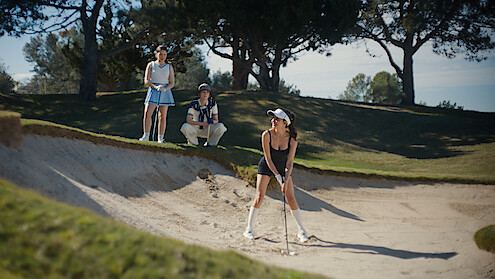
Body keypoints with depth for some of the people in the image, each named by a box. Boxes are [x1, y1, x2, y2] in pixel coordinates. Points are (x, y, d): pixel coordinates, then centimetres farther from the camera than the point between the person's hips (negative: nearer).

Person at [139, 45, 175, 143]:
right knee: (147, 113, -16)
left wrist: (165, 88, -14)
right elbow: (146, 81, 1)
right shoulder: (151, 65, 7)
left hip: (165, 92, 1)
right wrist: (156, 87, -16)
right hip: (153, 91, -1)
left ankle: (161, 138, 2)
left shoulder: (169, 67, 11)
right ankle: (146, 136, -13)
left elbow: (172, 83, 7)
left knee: (163, 117, -1)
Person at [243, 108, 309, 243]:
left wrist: (286, 181, -24)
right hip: (266, 166, -1)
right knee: (259, 197, -11)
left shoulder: (292, 138, -21)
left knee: (291, 199, -3)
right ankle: (249, 229, 1)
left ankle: (301, 231, 10)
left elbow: (290, 161, -18)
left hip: (283, 168, 1)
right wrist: (278, 177, -22)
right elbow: (268, 158, -21)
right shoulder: (267, 135, -25)